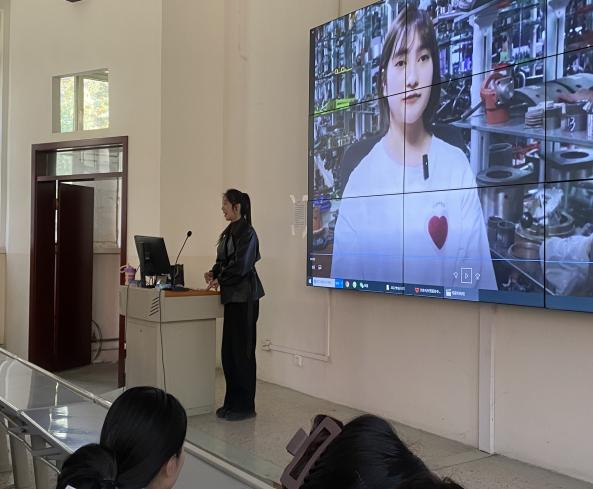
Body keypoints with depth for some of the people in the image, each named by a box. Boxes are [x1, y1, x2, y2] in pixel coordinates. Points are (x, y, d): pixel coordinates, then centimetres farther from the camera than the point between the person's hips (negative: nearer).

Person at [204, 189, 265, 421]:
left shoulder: (246, 232, -11)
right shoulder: (228, 232, 15)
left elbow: (241, 265, -18)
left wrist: (220, 280, -9)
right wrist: (213, 272, 3)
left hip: (244, 297, -9)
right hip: (231, 297, 9)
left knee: (242, 350, -3)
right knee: (229, 350, 11)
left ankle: (244, 405, 5)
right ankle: (232, 401, 21)